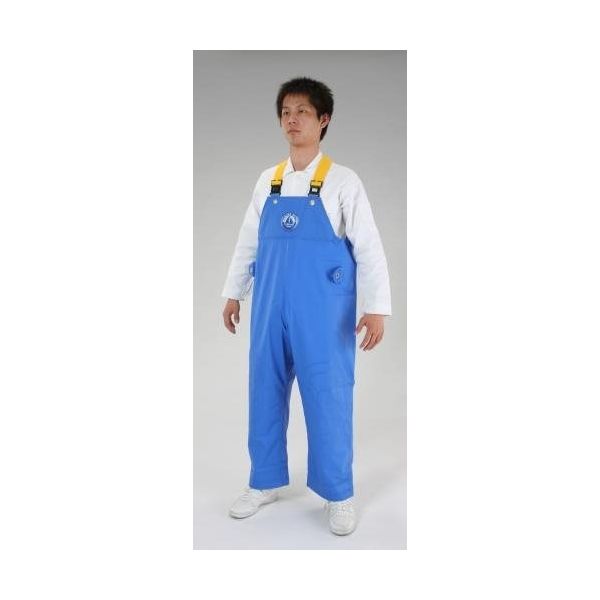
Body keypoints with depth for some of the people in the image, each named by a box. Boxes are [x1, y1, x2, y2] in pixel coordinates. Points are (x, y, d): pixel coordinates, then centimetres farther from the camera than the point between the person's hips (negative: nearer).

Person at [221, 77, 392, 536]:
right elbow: (248, 242, 16)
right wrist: (234, 293, 16)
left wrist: (377, 308, -14)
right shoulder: (268, 180, 10)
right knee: (265, 394, 12)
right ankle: (266, 482, 31)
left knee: (328, 398, 2)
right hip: (271, 308, 5)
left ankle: (339, 496, 21)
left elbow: (368, 247, -7)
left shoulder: (342, 181, -3)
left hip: (322, 311, -4)